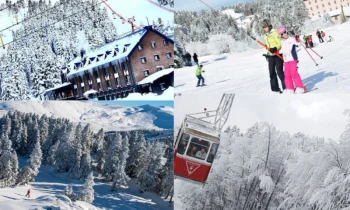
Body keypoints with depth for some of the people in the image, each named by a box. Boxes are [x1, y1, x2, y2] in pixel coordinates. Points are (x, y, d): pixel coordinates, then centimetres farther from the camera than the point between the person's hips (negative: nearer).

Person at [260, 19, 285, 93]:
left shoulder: (275, 33, -9)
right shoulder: (265, 35, 14)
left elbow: (280, 43, -14)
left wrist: (275, 48, -29)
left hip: (278, 54, -7)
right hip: (270, 56, 7)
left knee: (279, 71, -9)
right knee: (272, 72, 6)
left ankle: (286, 86, -1)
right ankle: (275, 88, 13)